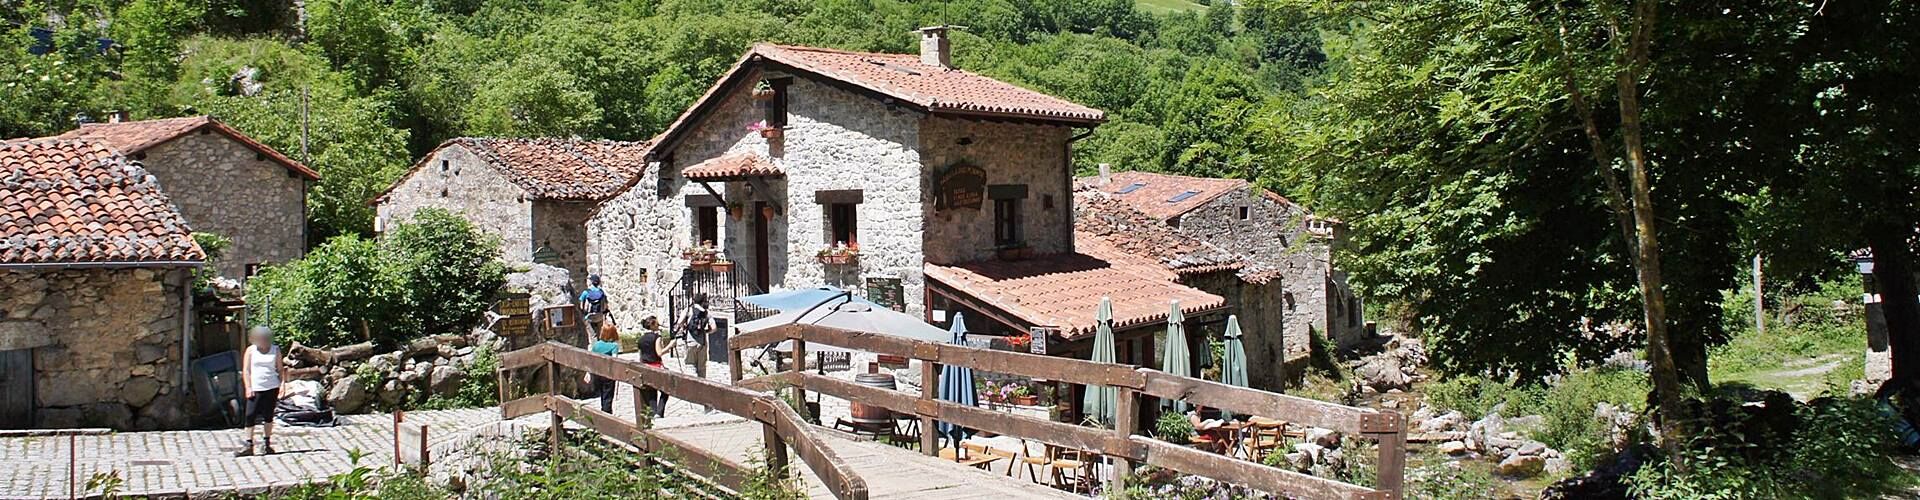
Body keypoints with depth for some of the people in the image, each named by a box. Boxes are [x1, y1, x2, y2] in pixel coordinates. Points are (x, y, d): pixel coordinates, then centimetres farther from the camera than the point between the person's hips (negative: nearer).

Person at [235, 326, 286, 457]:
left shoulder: (275, 350, 6)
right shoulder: (250, 350, 3)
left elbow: (280, 369, 10)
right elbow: (246, 370, 2)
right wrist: (248, 387, -5)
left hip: (272, 388, 0)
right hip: (255, 389, 0)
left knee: (268, 416, 6)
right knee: (250, 416, -5)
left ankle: (266, 444, 14)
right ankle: (248, 445, 0)